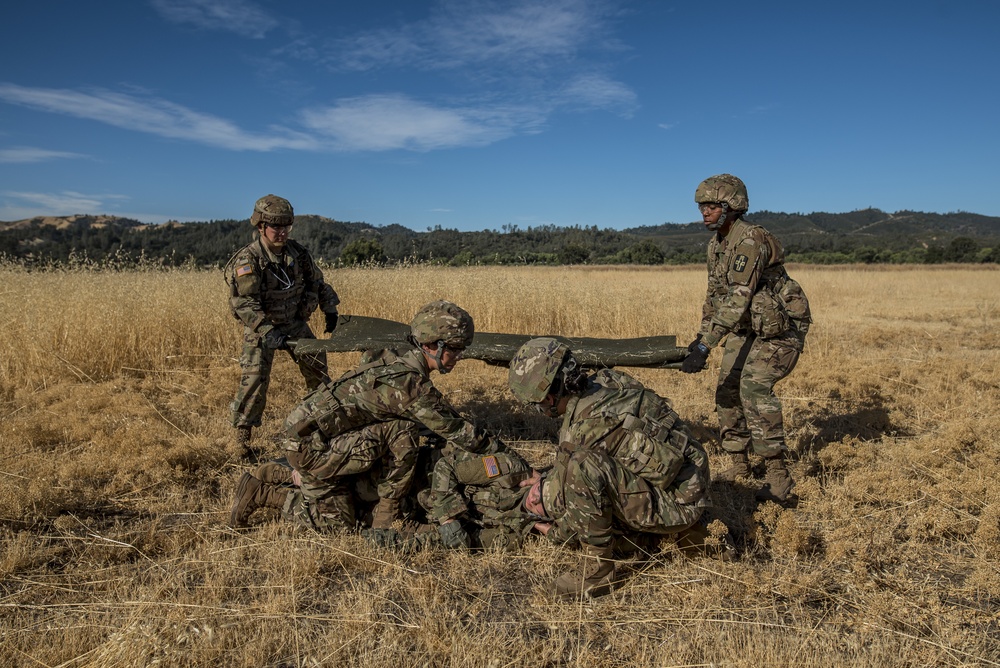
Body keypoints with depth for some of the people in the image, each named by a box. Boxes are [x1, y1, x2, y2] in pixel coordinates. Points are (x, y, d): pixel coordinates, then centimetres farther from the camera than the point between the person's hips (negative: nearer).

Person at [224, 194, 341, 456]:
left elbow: (317, 282, 9)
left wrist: (330, 311, 5)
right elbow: (243, 304, -29)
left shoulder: (297, 251, -5)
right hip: (261, 327, -5)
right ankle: (242, 433, 4)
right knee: (255, 379, -12)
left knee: (318, 369, 10)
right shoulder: (247, 260, -21)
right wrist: (269, 332, -39)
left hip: (296, 323, 5)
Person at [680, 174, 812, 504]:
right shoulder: (716, 244, 5)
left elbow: (737, 298, -34)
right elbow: (714, 295, 14)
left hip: (780, 327, -9)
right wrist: (700, 337, 7)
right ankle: (739, 466, 21)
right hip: (746, 328, 9)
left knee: (754, 387, -25)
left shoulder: (751, 240, -25)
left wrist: (705, 346, -38)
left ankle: (778, 480, -21)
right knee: (727, 390, 5)